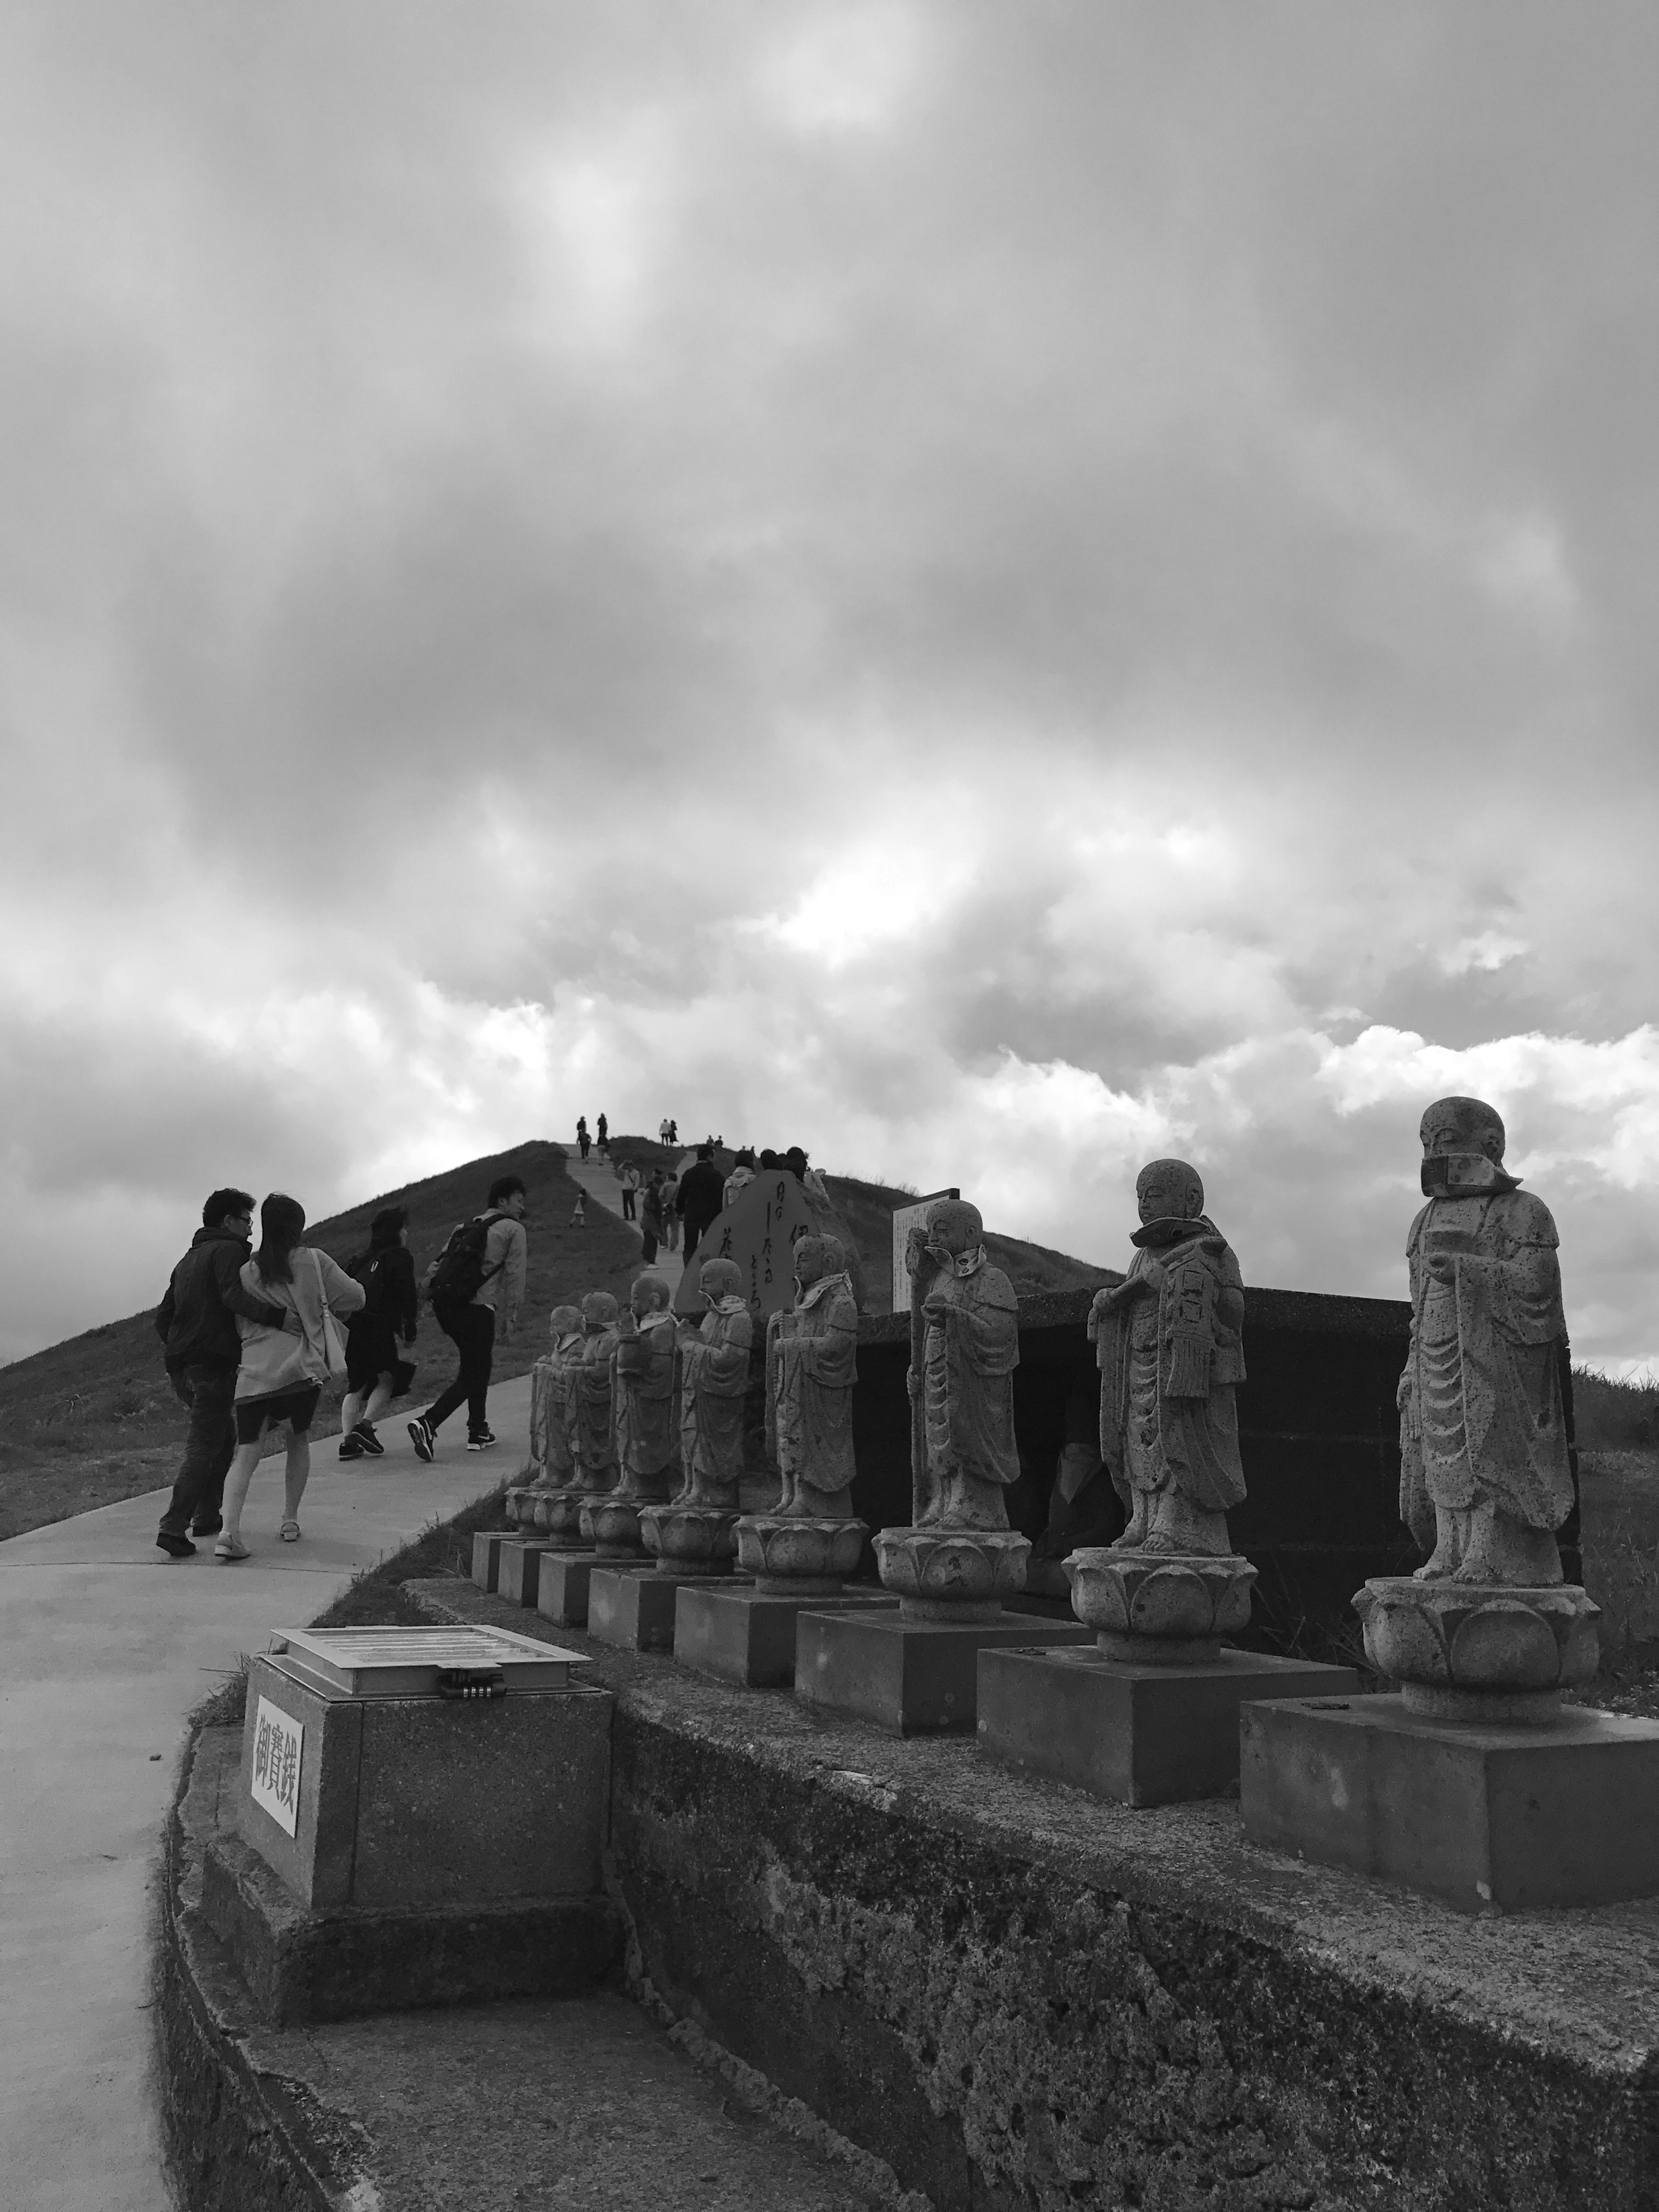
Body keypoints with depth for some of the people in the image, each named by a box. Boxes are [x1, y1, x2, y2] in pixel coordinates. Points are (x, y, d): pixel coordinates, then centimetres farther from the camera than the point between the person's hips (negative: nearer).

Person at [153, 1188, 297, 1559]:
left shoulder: (188, 1259, 23)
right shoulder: (229, 1251, -5)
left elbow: (163, 1316, 24)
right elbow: (234, 1296, -25)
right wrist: (278, 1316, -36)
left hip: (179, 1365, 9)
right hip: (214, 1364, -9)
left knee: (225, 1435, 20)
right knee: (203, 1446, -7)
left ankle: (207, 1517, 20)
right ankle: (173, 1527, -14)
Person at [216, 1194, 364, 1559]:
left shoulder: (246, 1272, 8)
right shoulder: (313, 1261, 0)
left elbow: (240, 1325, 15)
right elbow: (354, 1298, 2)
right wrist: (327, 1311, 21)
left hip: (254, 1374, 1)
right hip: (302, 1368, -1)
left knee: (246, 1452, 2)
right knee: (299, 1440, 20)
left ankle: (229, 1531, -14)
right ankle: (290, 1521, 24)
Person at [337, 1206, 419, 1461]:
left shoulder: (362, 1258, 21)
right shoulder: (400, 1257, 1)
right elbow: (407, 1296, -4)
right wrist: (410, 1332, 2)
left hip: (350, 1325, 6)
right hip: (377, 1326, -6)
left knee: (357, 1385, 11)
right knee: (388, 1379, 5)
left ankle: (347, 1440, 2)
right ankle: (365, 1425, -13)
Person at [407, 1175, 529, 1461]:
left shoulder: (468, 1226, 24)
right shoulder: (513, 1229, 4)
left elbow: (439, 1264, 17)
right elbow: (515, 1276, -2)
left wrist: (437, 1304, 17)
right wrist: (509, 1316, 6)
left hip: (443, 1301, 8)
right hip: (476, 1308, -8)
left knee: (479, 1365, 23)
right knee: (473, 1375, -1)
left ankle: (478, 1432, 26)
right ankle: (427, 1423, -18)